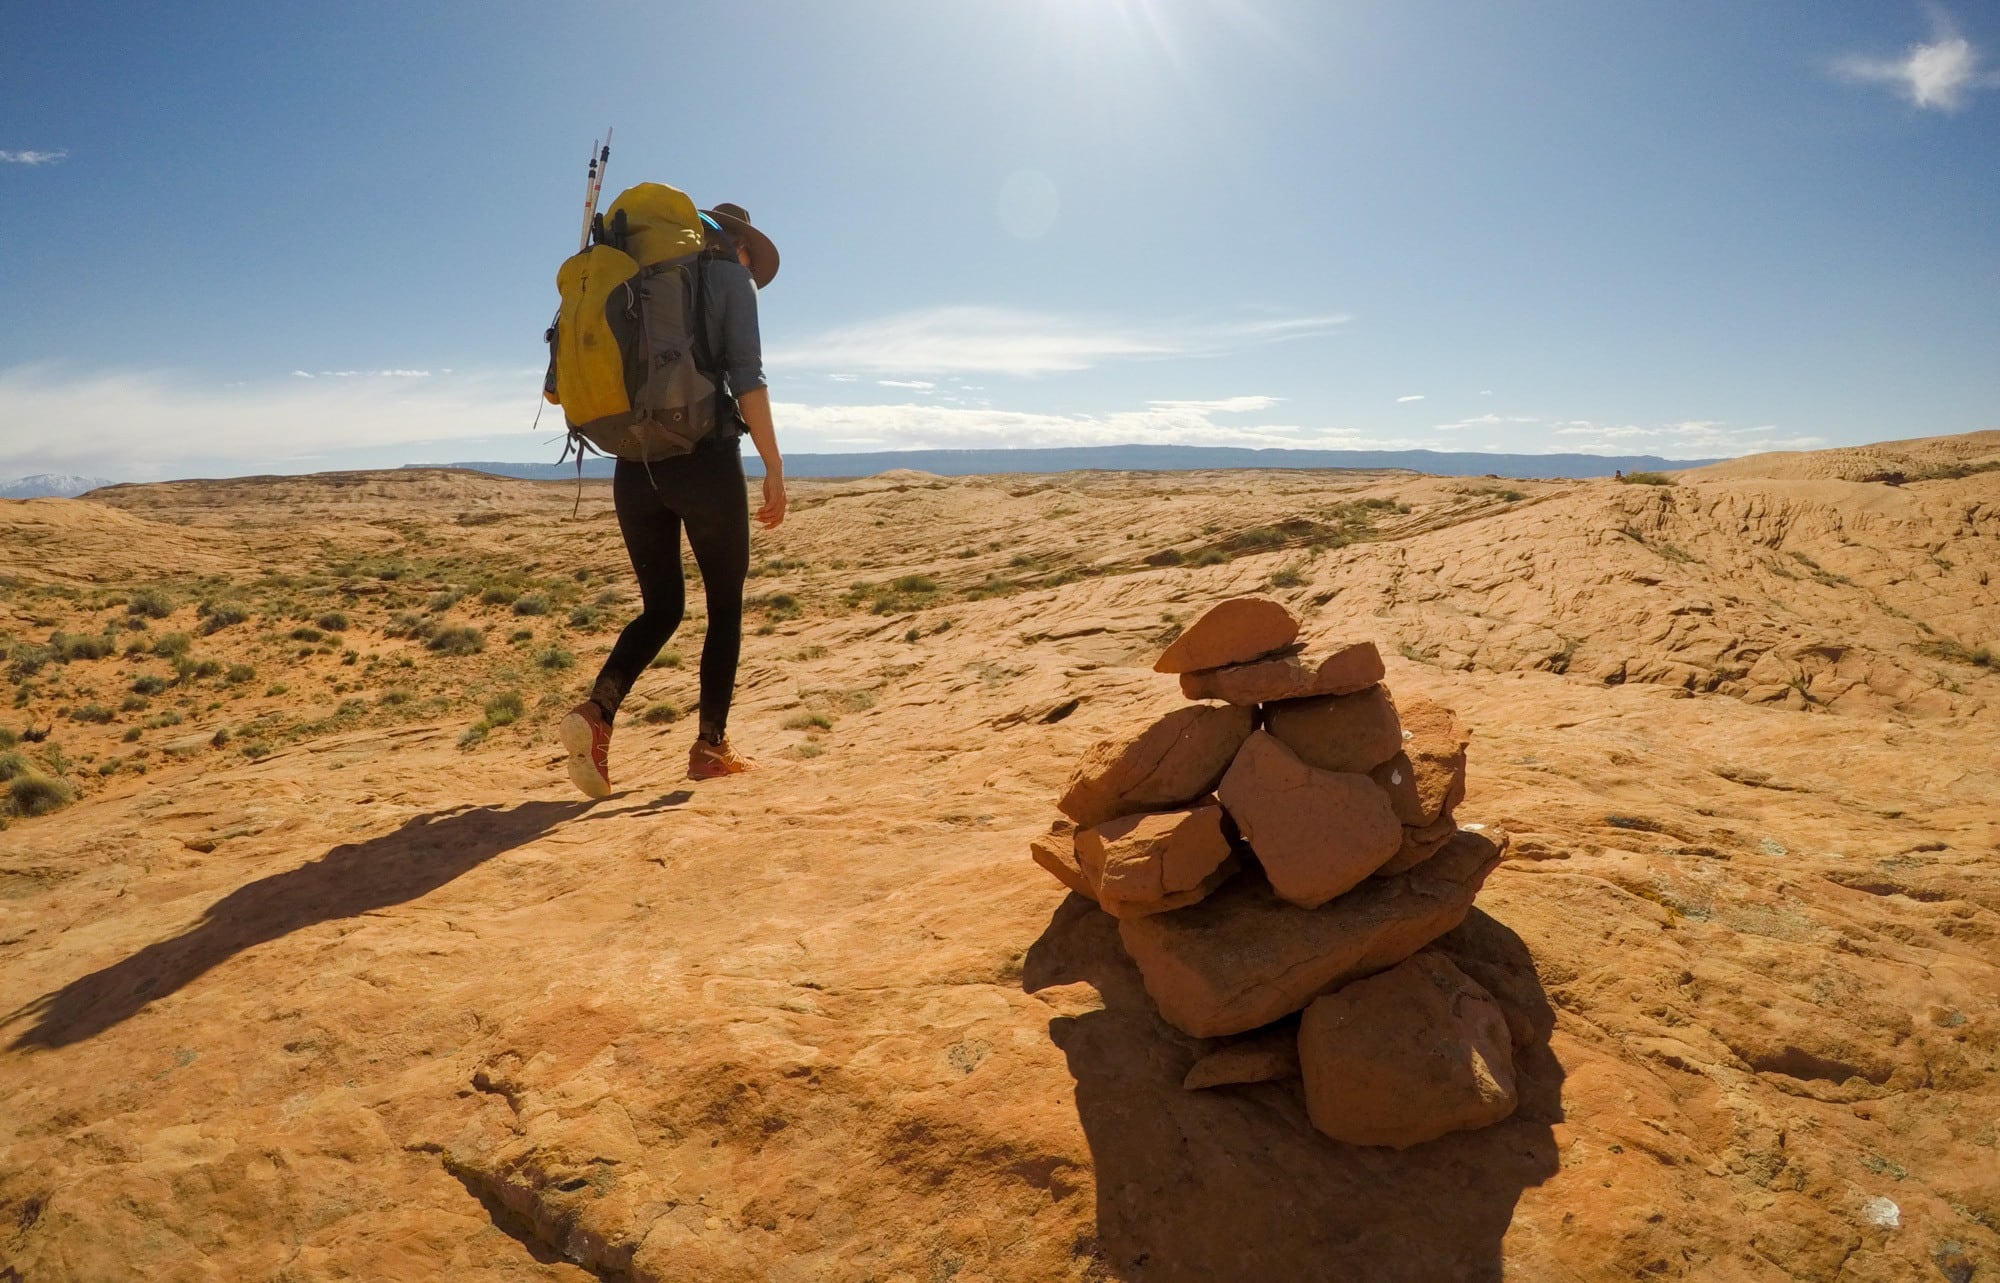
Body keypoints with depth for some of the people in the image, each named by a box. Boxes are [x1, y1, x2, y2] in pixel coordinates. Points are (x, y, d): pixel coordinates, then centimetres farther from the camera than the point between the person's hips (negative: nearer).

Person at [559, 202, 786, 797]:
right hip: (704, 457, -5)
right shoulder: (733, 279, 3)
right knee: (725, 604, 9)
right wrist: (774, 469, -8)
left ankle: (596, 711, -10)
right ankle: (710, 744, 9)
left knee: (661, 606, 13)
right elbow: (747, 380, -8)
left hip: (635, 464, 5)